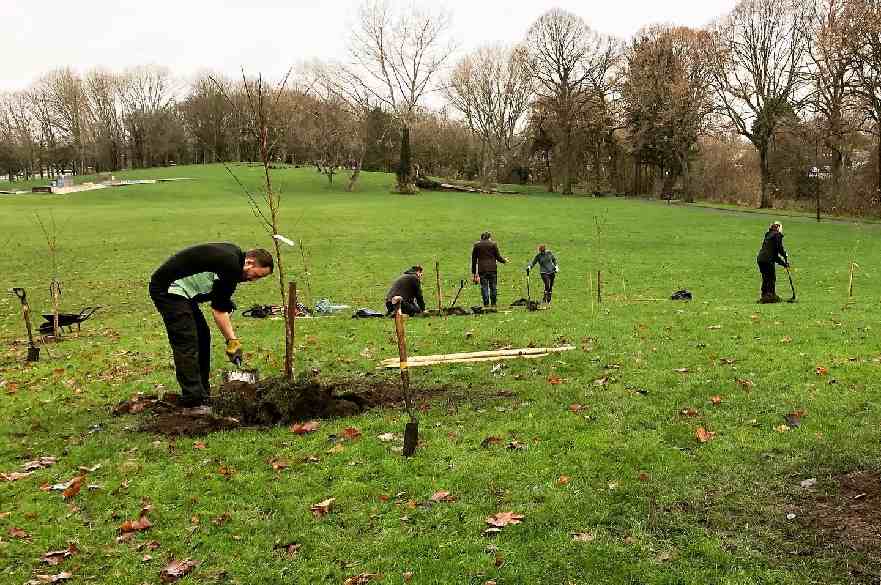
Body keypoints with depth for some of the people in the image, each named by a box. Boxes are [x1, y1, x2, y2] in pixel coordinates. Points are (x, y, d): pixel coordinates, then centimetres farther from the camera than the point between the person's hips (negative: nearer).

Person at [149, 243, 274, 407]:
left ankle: (201, 392, 16)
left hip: (176, 289, 11)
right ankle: (193, 398, -13)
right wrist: (232, 340, -14)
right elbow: (219, 310, -18)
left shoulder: (234, 253, 9)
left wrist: (226, 300, 13)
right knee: (186, 342, -13)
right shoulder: (231, 266, -21)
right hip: (167, 289, -11)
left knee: (202, 335, 11)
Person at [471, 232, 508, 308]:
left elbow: (474, 259, 8)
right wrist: (504, 260, 22)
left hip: (481, 269, 1)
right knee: (493, 287, 7)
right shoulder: (493, 244, 2)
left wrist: (473, 273, 11)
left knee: (484, 287, 4)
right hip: (492, 269, -1)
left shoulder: (476, 245, 8)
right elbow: (498, 257, 1)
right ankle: (493, 304, 8)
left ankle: (486, 304, 2)